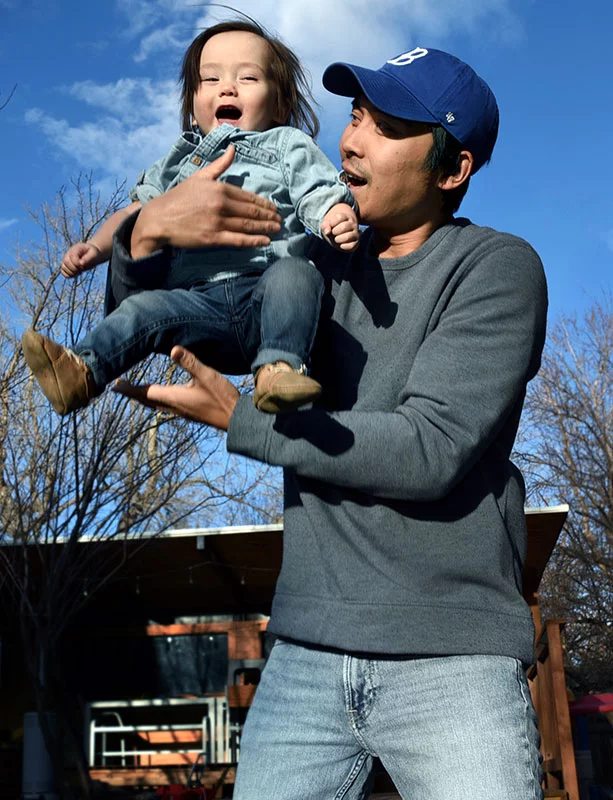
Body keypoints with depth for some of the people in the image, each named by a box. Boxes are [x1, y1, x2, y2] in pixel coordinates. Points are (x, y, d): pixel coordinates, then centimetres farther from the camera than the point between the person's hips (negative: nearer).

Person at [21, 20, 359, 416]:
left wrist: (341, 220, -19)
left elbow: (320, 195, 5)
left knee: (295, 273, -34)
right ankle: (83, 372, -32)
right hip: (199, 300, 2)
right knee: (147, 307, -25)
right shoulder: (181, 160, 28)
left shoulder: (289, 145, 17)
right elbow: (139, 212, 28)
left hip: (262, 291, -2)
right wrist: (96, 247, 11)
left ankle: (280, 366, -43)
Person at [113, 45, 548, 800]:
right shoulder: (317, 267, 10)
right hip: (305, 652, 4)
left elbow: (430, 450, -17)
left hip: (450, 658, -4)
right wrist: (149, 226, -8)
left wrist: (235, 418, -15)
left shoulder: (497, 268, -5)